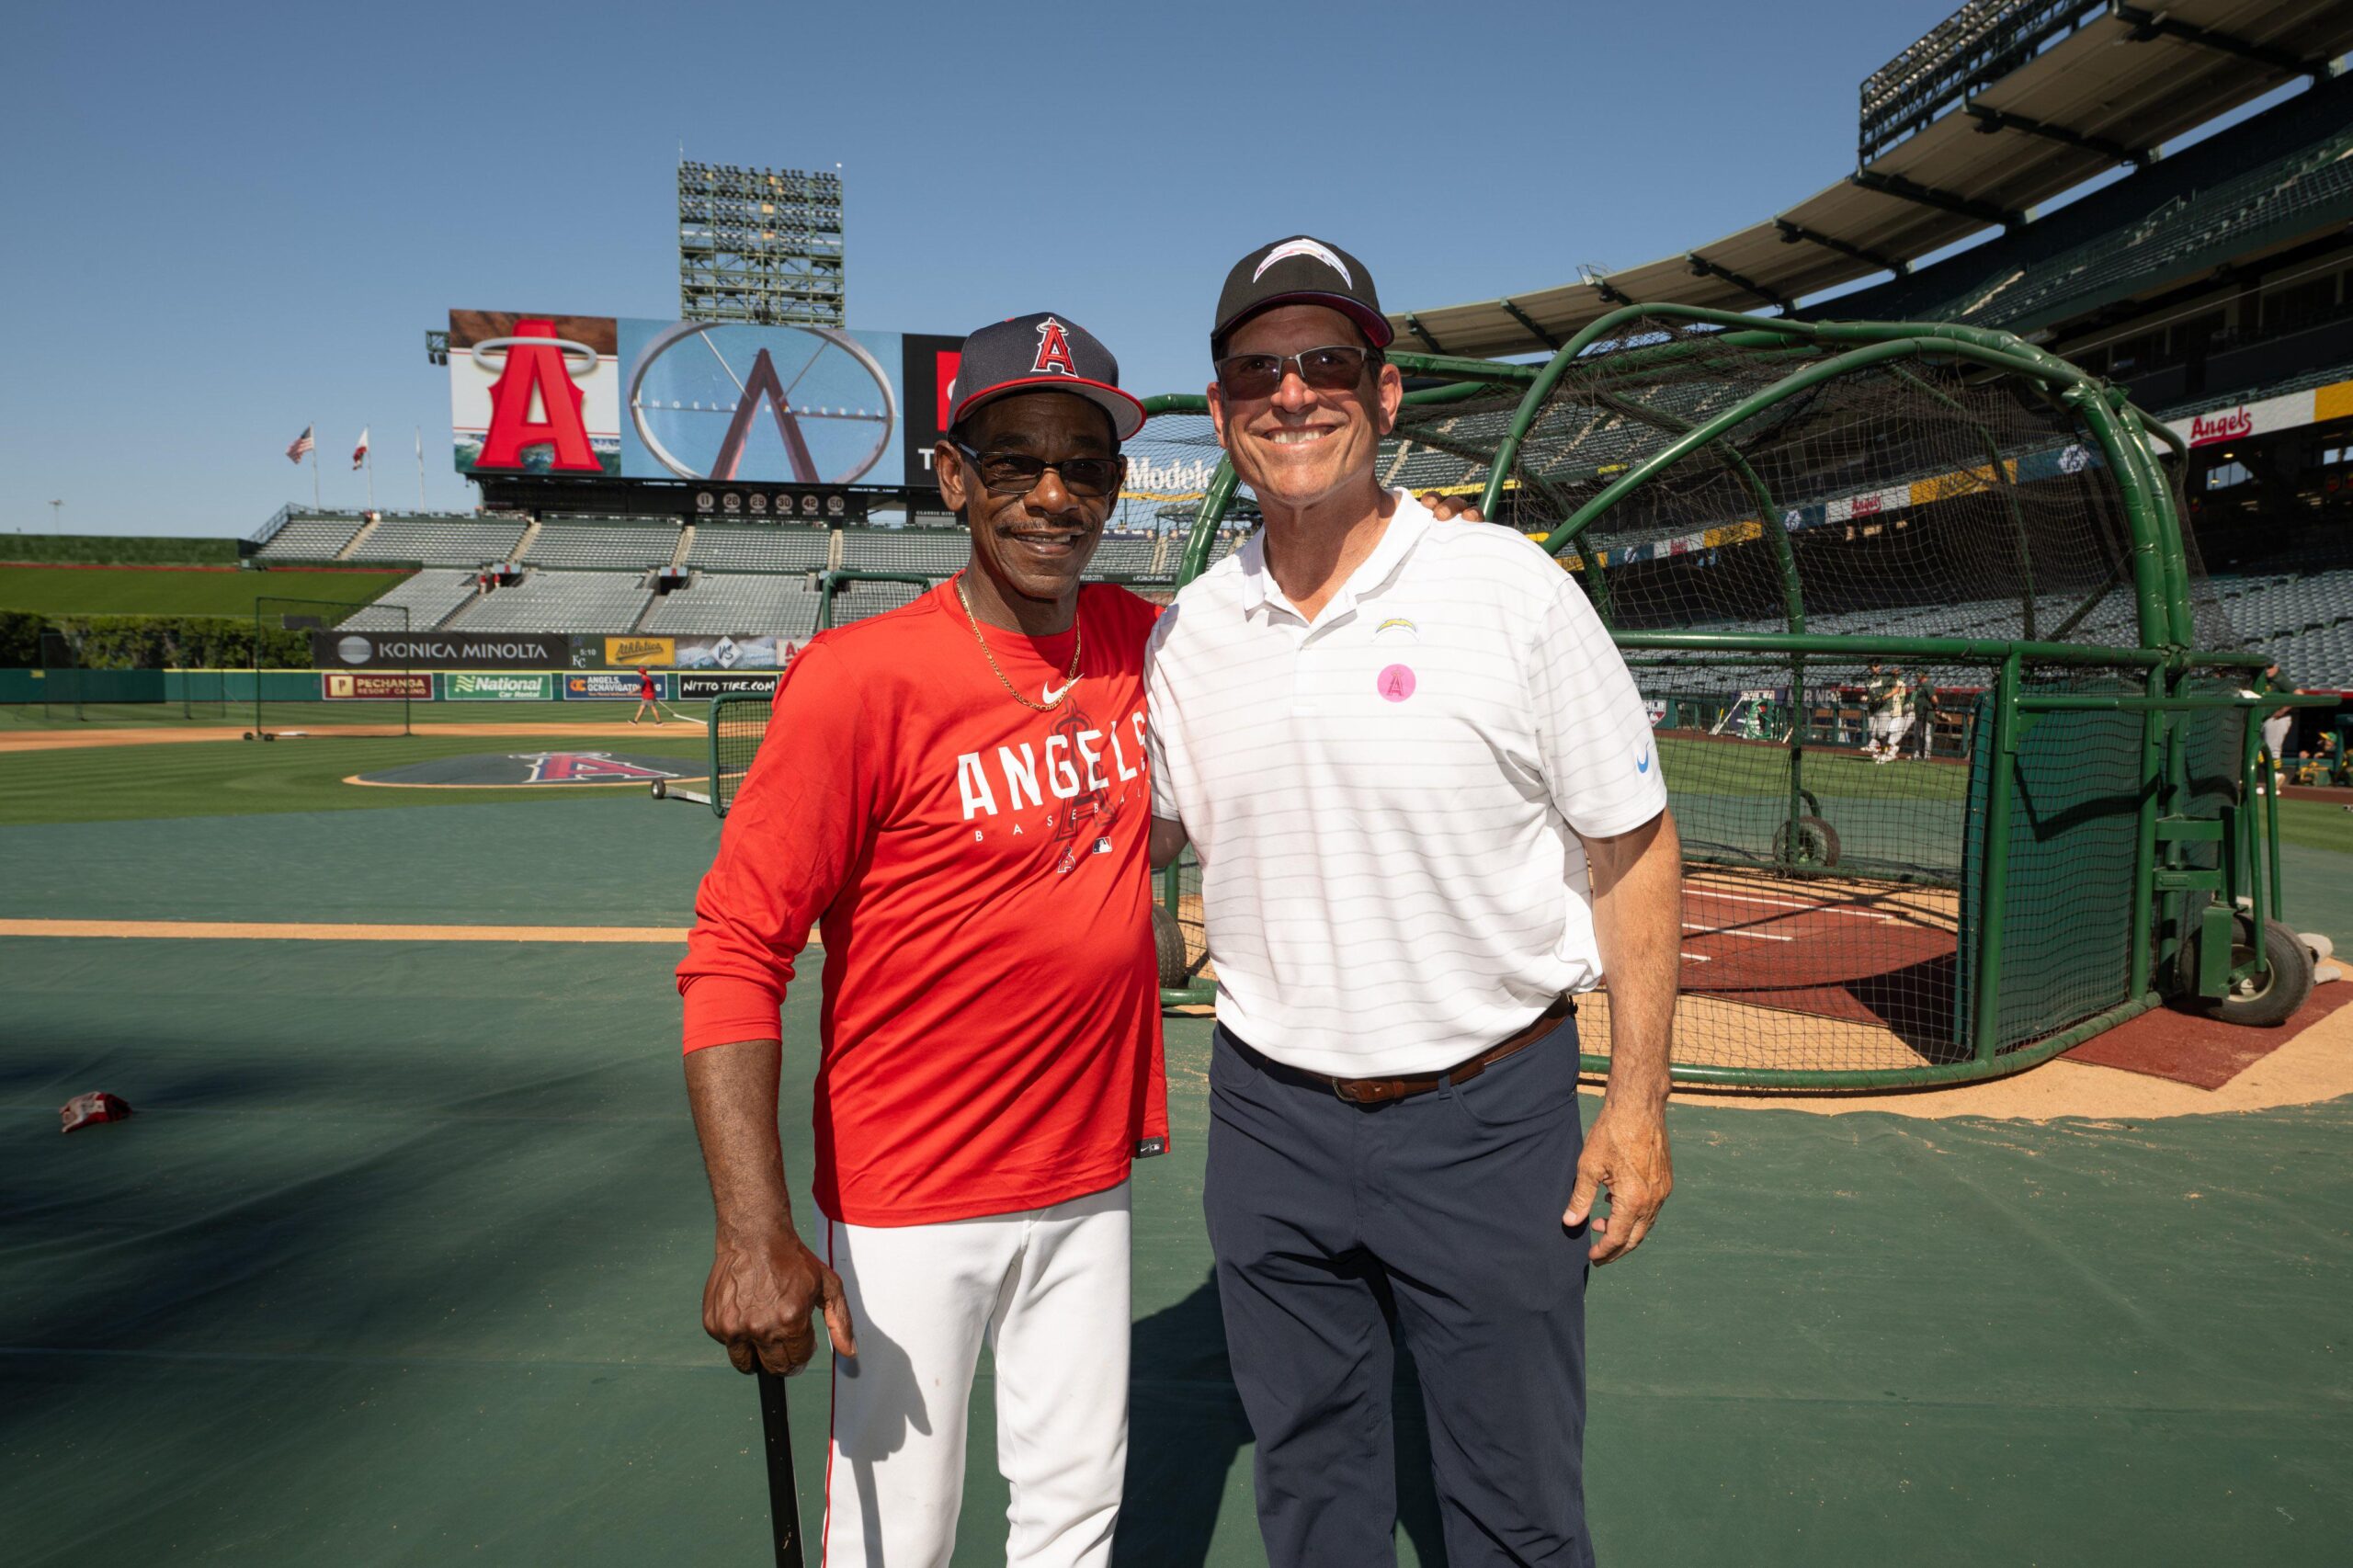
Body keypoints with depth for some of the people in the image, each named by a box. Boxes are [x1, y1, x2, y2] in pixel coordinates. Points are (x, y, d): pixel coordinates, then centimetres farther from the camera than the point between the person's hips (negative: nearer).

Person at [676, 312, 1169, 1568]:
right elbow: (734, 956, -19)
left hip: (1089, 1177, 5)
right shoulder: (861, 677, -19)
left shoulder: (1138, 641, -1)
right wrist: (754, 1233, -28)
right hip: (909, 1203, -5)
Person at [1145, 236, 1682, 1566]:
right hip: (1270, 1117, 4)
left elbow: (1634, 849, -5)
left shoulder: (1513, 586, -10)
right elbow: (1138, 832, 14)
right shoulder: (1190, 628, 1)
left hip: (1491, 1113, -3)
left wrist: (1639, 1105, -7)